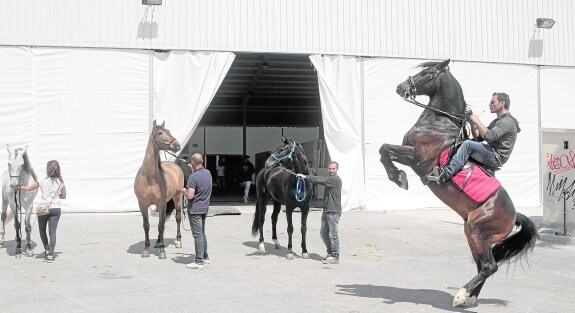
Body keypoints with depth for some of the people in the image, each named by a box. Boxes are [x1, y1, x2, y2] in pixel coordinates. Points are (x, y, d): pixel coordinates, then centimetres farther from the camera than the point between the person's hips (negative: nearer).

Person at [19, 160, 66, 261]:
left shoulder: (42, 182, -6)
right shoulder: (61, 182, 0)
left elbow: (28, 188, 1)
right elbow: (63, 196, 12)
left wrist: (19, 186, 20)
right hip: (56, 208, 1)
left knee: (42, 230, 21)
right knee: (52, 232, 1)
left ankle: (47, 249, 25)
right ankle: (50, 254, -2)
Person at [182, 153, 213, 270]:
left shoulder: (193, 177, -22)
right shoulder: (208, 173, 3)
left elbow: (190, 196, -25)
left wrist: (184, 190, -6)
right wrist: (193, 170, 34)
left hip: (195, 209, -8)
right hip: (204, 208, 8)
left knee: (197, 235, -4)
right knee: (202, 233, 20)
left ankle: (199, 261, -1)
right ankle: (205, 257, 29)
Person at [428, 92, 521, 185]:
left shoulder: (508, 121, -10)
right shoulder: (497, 121, 22)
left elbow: (489, 136, -26)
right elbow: (479, 138, 20)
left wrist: (477, 121, -14)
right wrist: (473, 124, 5)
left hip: (496, 158, -10)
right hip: (492, 156, 10)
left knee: (468, 144, -27)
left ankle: (446, 174, -32)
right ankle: (444, 169, -8)